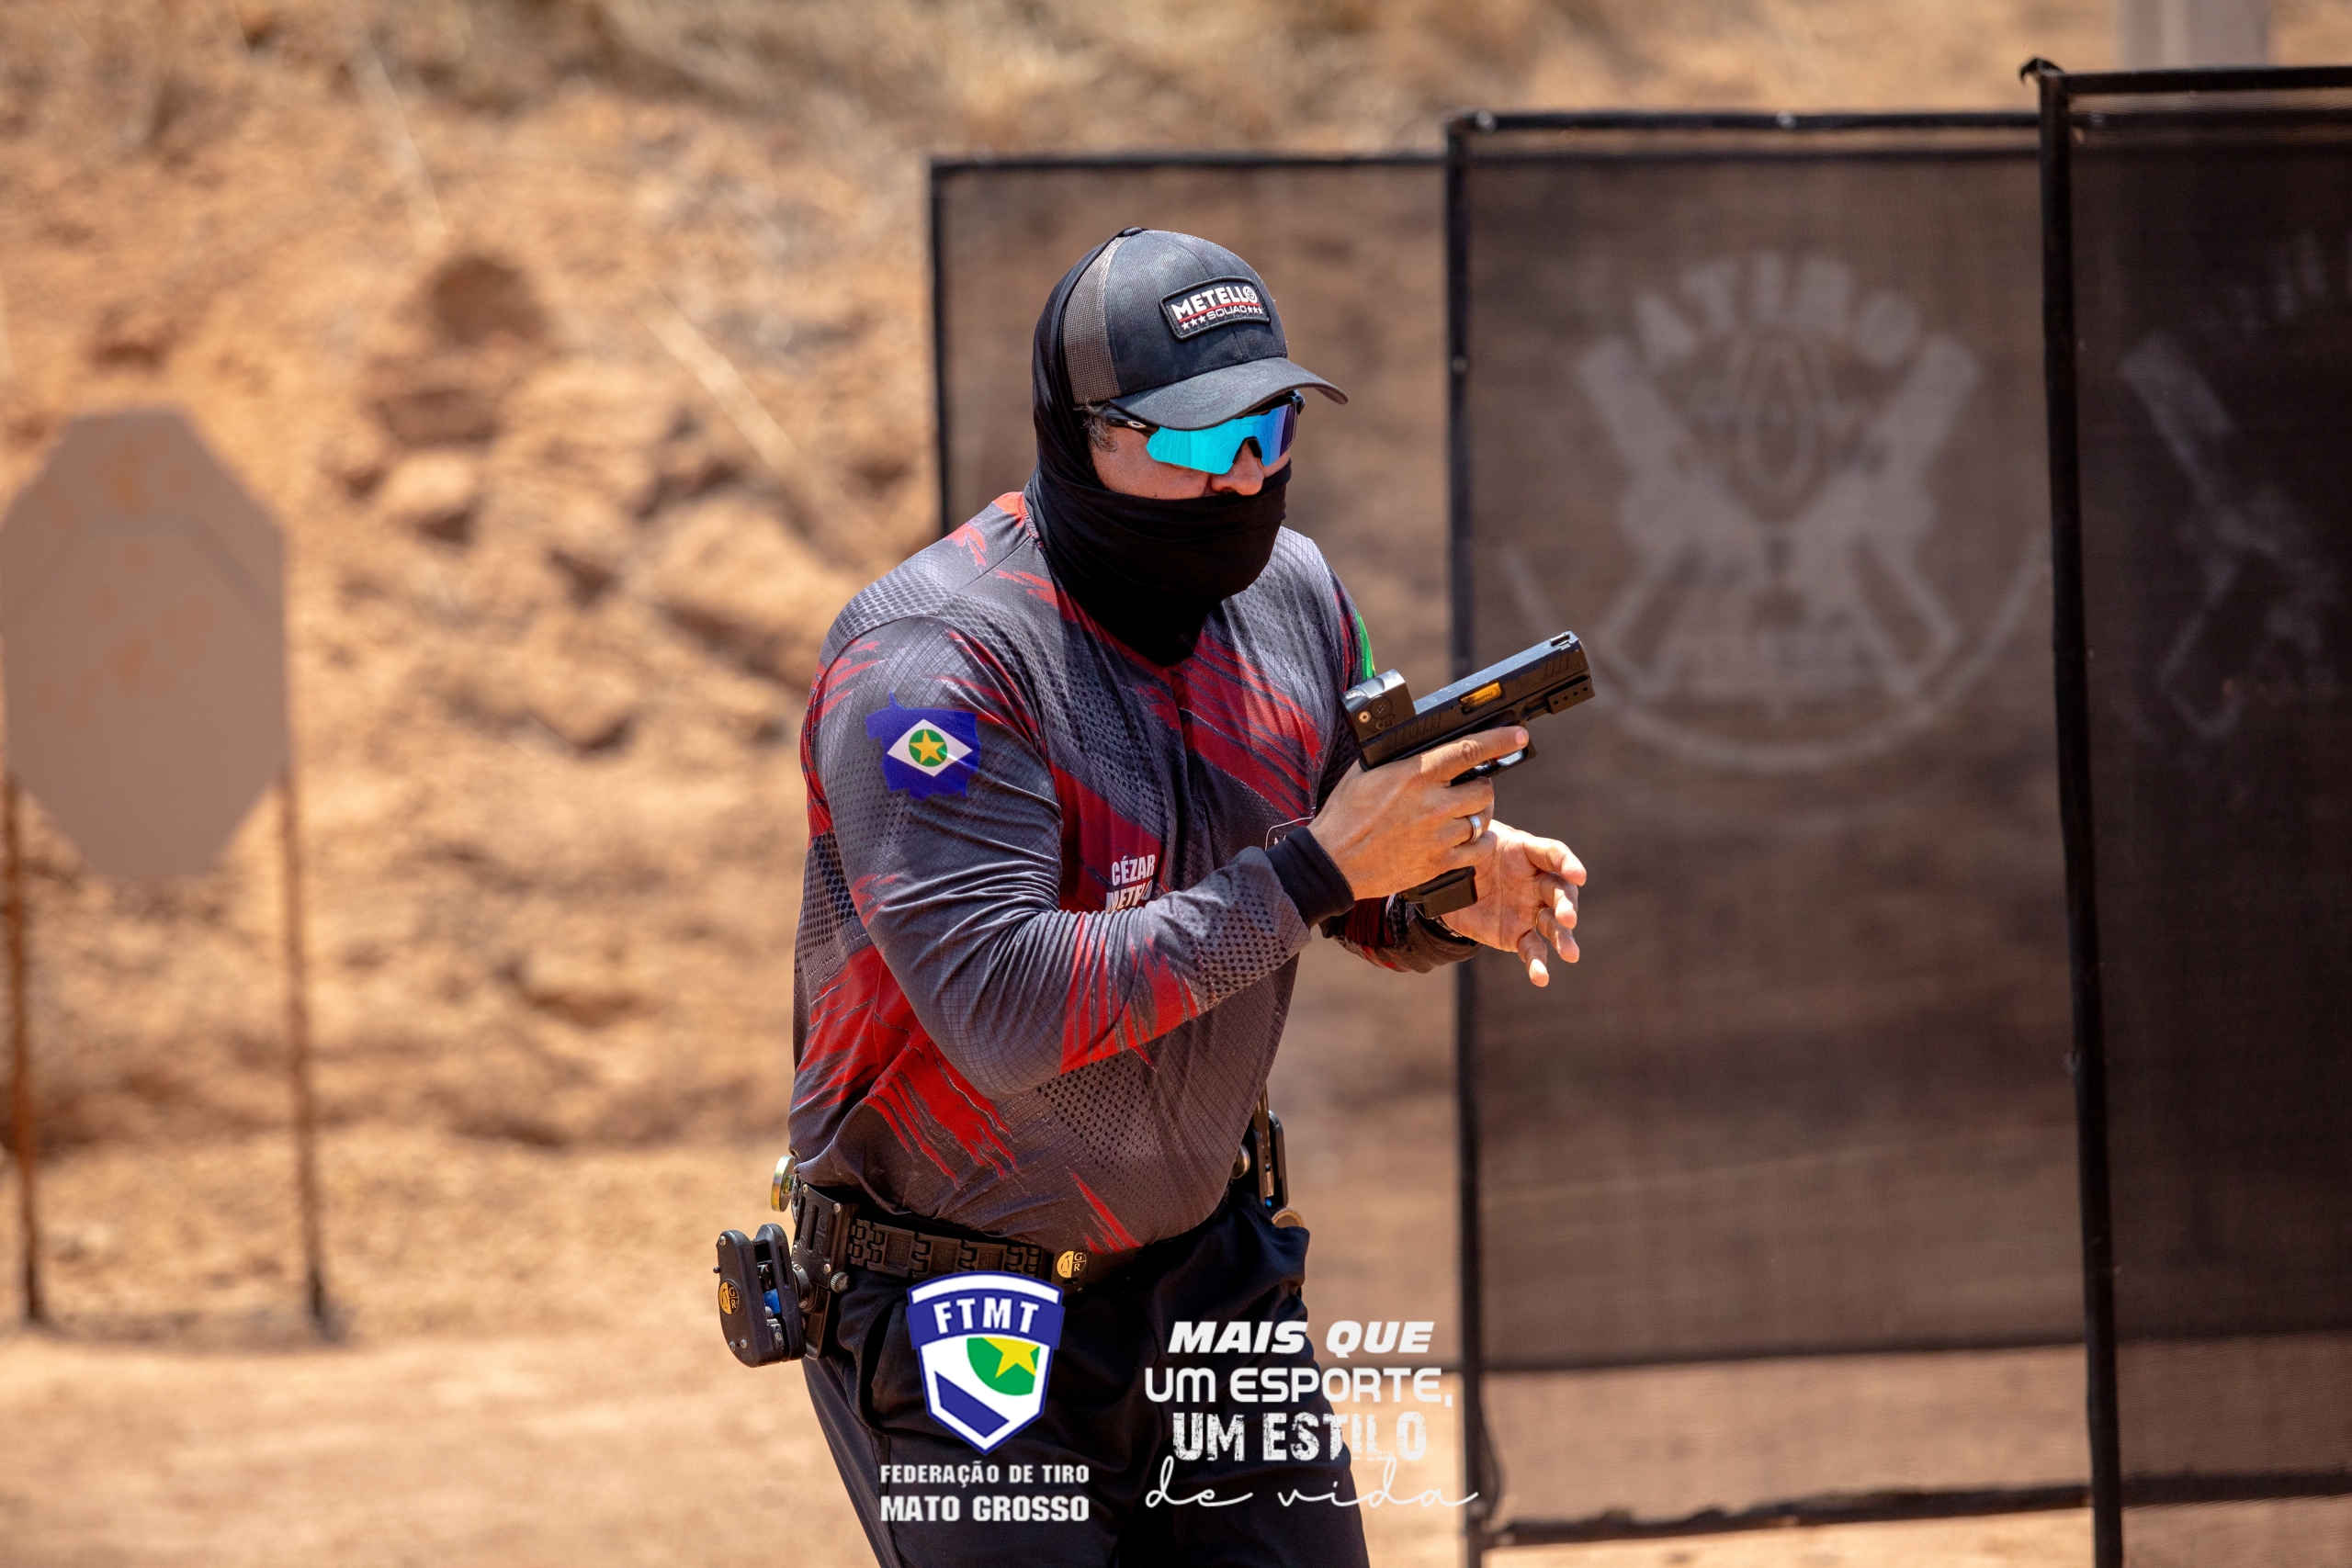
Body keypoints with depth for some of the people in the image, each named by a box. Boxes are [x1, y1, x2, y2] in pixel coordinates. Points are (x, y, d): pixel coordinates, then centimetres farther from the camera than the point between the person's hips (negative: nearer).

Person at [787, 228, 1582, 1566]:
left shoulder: (1289, 593, 0)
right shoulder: (932, 662, -22)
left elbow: (1363, 902, 13)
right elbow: (1004, 1014, -31)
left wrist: (1462, 890, -12)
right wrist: (1312, 870, -30)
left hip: (1211, 1269, 6)